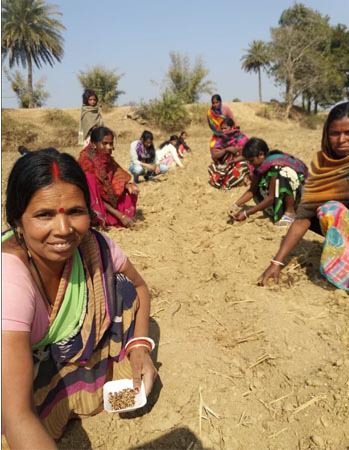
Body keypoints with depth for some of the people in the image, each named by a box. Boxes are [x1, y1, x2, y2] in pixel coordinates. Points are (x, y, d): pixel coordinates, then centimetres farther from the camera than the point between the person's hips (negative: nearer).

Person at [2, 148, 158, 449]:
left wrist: (140, 346, -18)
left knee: (122, 288, -12)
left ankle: (113, 376, 6)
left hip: (70, 350, 4)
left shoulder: (93, 245, -24)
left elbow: (138, 287, -3)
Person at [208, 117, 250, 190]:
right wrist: (227, 149, -23)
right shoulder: (221, 139, 1)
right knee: (212, 167, -18)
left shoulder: (241, 138, -9)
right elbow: (214, 155, -8)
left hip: (239, 163, -4)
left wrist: (232, 161, -25)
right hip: (224, 165, 4)